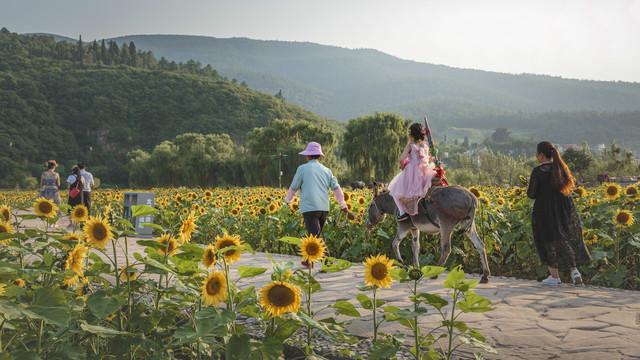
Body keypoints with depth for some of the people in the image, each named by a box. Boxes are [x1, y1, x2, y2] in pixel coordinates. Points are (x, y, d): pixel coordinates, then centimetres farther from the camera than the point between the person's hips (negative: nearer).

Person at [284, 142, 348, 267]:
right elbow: (337, 188, 11)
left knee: (316, 237, -9)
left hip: (309, 208, -6)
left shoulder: (303, 168, 0)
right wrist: (343, 205, 21)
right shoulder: (326, 170, 13)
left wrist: (287, 200, 26)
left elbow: (293, 188, 7)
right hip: (324, 208, 6)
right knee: (314, 234, 20)